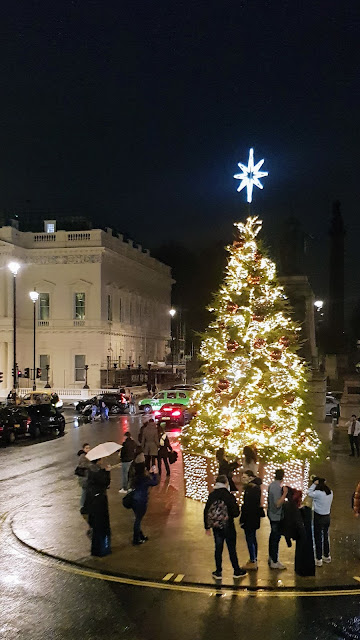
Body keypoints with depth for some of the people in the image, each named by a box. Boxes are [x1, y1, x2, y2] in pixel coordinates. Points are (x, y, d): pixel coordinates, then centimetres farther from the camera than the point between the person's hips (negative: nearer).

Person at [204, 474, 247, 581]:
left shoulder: (211, 496, -4)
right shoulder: (229, 496, -17)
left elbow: (206, 512, 0)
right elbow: (236, 513, -14)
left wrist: (207, 527, 10)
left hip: (216, 527, 3)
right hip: (228, 527, -3)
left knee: (218, 548, 13)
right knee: (232, 549, 9)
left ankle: (218, 572, 19)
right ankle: (237, 571, 22)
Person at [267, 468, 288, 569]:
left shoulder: (271, 485, 5)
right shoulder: (277, 488, -23)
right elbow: (278, 504, -27)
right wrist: (285, 493, -26)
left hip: (271, 514, 10)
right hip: (276, 516, -10)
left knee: (273, 535, 20)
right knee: (276, 538, -3)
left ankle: (271, 556, 33)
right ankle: (274, 562, 3)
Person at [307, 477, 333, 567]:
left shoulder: (318, 493, -23)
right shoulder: (330, 492, -2)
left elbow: (309, 493, -10)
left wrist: (314, 484, -7)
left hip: (319, 518, -7)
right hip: (327, 517, 7)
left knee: (318, 538, 4)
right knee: (325, 537, 20)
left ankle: (319, 559, 10)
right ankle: (327, 556, 33)